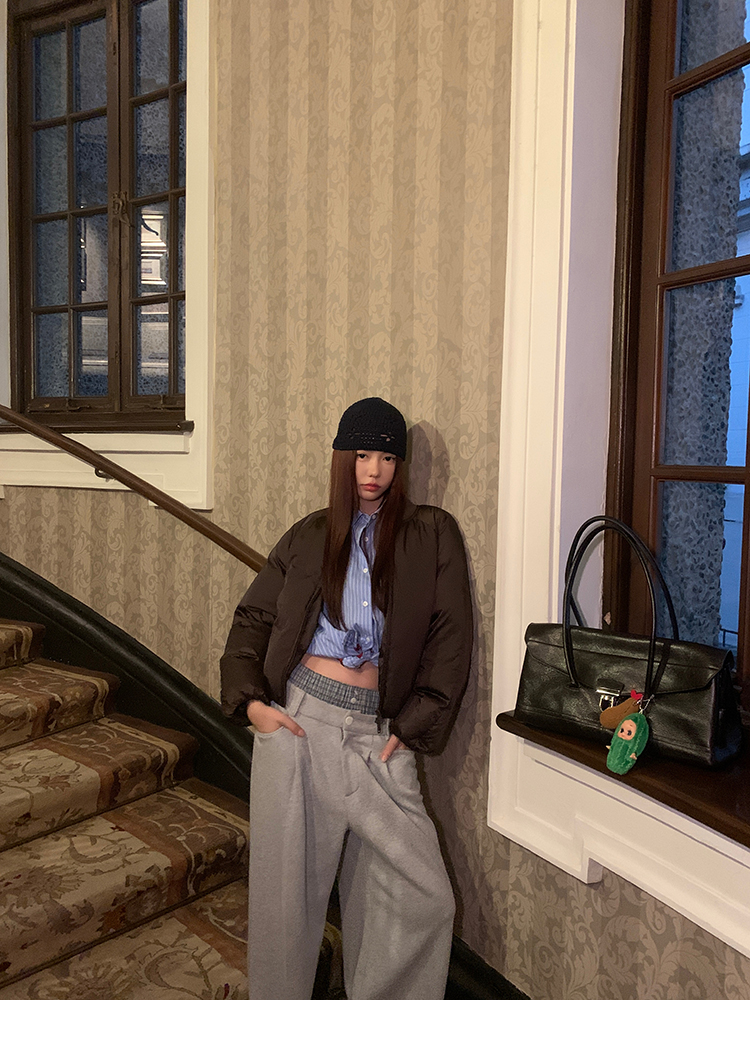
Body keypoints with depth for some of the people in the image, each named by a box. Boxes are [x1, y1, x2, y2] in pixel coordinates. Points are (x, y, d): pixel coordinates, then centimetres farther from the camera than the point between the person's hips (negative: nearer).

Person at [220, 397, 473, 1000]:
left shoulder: (432, 534, 6)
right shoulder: (309, 537, 10)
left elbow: (450, 641, 2)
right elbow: (253, 618, 13)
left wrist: (412, 725, -3)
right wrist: (249, 700, 0)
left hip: (377, 732, 0)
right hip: (296, 718, 1)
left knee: (423, 895, 0)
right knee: (288, 881, 9)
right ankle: (278, 1002, 32)